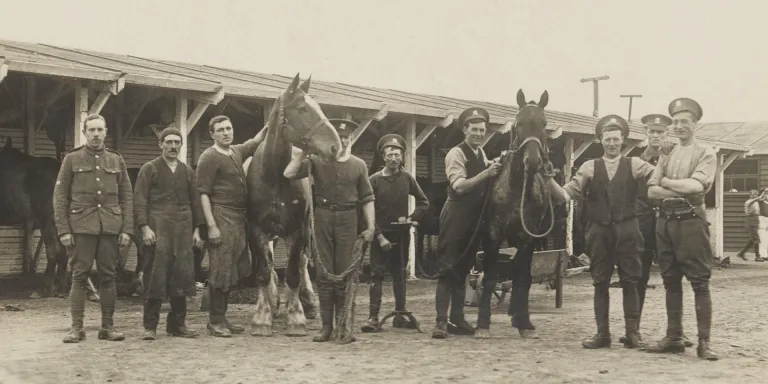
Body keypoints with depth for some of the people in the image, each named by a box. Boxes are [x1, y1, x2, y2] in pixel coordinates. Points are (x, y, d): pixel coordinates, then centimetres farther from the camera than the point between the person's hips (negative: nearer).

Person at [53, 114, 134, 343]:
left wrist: (127, 230, 1)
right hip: (81, 227, -2)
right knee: (79, 276, -2)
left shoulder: (116, 160, 11)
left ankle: (108, 327, 10)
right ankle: (76, 328, 2)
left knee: (108, 277, 3)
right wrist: (63, 230, -6)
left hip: (110, 228, 2)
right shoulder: (72, 159, 6)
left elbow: (127, 197, 10)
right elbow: (60, 196, 2)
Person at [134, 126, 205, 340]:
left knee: (182, 277, 3)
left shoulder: (187, 171, 17)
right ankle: (150, 326, 2)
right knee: (155, 278, -4)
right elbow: (139, 201, -1)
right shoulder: (149, 169, 5)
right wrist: (144, 227, -12)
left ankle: (177, 324, 12)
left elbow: (195, 201, 18)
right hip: (157, 230, -4)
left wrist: (197, 229, 9)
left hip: (183, 232, 4)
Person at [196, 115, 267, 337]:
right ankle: (215, 321, 5)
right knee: (220, 271, -5)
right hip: (222, 219, -8)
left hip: (239, 219, 8)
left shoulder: (237, 152, 14)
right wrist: (211, 225, -20)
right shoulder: (209, 157, -8)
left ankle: (222, 318, 20)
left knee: (234, 271, 11)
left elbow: (256, 141, 31)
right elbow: (203, 194, -13)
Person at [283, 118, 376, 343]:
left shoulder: (359, 165, 7)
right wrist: (304, 151, -9)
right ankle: (326, 325, 8)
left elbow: (367, 198, 7)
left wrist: (371, 226, 0)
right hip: (323, 218, 0)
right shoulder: (317, 161, 4)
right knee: (324, 273, 3)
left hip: (347, 219, 0)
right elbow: (289, 174, -8)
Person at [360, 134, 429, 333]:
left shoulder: (407, 178, 2)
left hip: (401, 234, 3)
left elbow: (424, 202, 9)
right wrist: (379, 236, -13)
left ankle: (400, 315, 16)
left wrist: (412, 218, -6)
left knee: (399, 274, 10)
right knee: (377, 274, -6)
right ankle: (373, 317, -8)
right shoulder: (374, 180, -5)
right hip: (380, 234, -3)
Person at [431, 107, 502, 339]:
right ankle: (441, 321, -9)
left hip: (475, 218, 8)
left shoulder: (482, 154, 13)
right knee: (447, 268, -8)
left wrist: (495, 169, 0)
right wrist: (485, 174, -29)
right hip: (457, 216, -8)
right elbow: (459, 186, -22)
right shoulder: (456, 154, -10)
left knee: (463, 269, 12)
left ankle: (457, 319, 17)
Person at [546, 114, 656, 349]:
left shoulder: (634, 165, 5)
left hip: (627, 230, -1)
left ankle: (632, 332, 11)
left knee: (630, 282, 3)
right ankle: (602, 333, 12)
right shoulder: (589, 167, 7)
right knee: (600, 283, 5)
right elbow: (566, 195, 1)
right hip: (599, 231, 1)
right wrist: (549, 180, -14)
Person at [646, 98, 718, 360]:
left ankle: (704, 342, -3)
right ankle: (674, 338, 15)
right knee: (671, 281, 8)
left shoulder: (705, 153, 1)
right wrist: (683, 190, -9)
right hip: (665, 221, 5)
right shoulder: (667, 155, 15)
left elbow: (697, 185, -15)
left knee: (700, 282, -5)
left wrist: (666, 181, -3)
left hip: (691, 220, -5)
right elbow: (652, 191, 4)